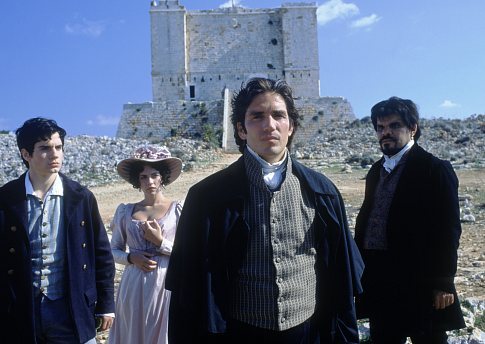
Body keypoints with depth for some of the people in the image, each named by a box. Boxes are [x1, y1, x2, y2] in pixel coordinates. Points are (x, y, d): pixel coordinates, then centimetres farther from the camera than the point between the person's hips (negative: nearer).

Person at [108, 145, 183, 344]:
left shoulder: (178, 209, -3)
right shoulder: (125, 211, 5)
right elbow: (114, 250, 9)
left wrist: (160, 242, -14)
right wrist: (131, 258, -10)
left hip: (166, 285, -2)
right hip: (133, 286, 3)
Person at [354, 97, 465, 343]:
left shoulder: (435, 170, -7)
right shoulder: (376, 171, 13)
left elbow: (447, 230, -11)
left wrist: (443, 283, -13)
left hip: (419, 282, -6)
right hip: (378, 280, 6)